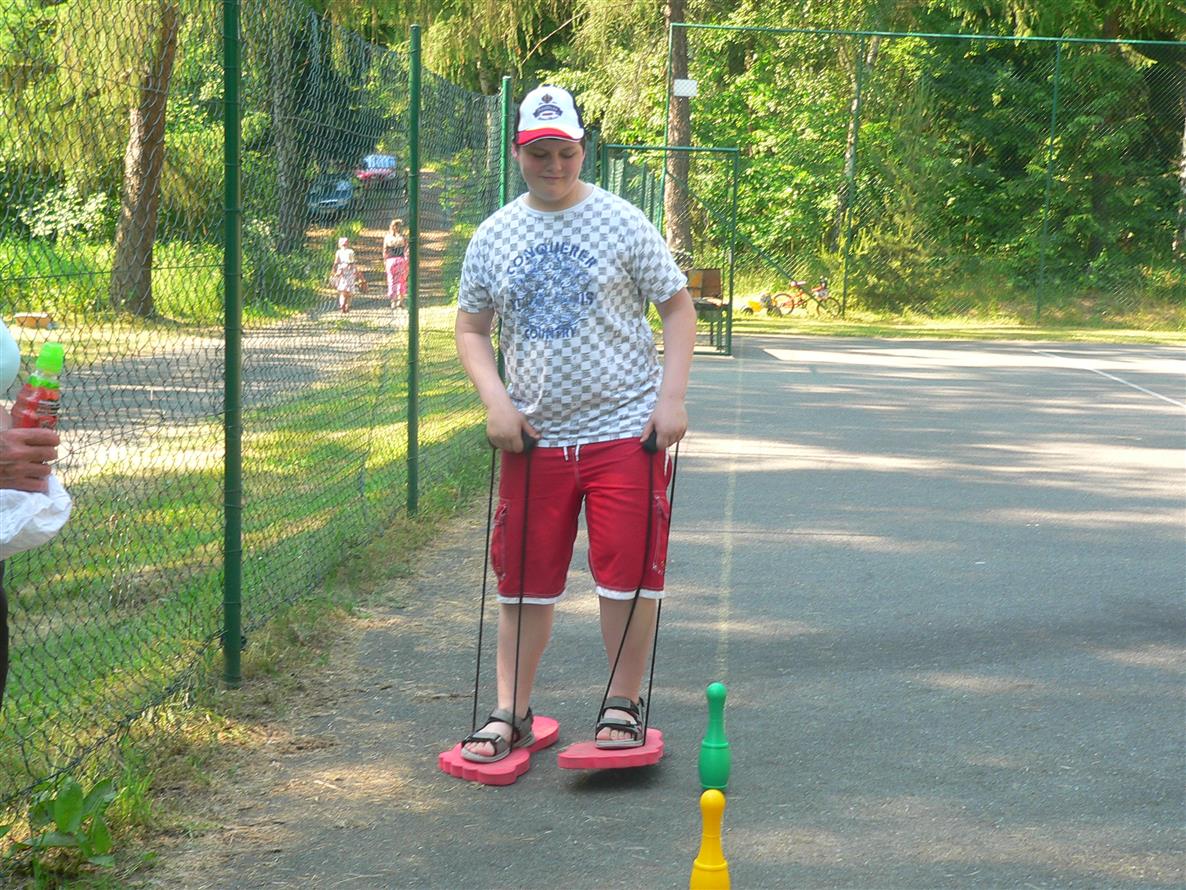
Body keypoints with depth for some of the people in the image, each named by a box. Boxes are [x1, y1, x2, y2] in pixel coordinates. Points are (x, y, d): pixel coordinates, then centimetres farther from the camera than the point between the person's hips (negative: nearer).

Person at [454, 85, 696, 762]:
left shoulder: (622, 223, -1)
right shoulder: (495, 237, 7)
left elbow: (679, 308, 2)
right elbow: (471, 327, 14)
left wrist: (672, 396, -9)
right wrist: (495, 399, -3)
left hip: (625, 431, -2)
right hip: (534, 437, 3)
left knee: (629, 576, -2)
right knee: (525, 580, 7)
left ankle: (624, 706, 14)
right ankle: (510, 714, 19)